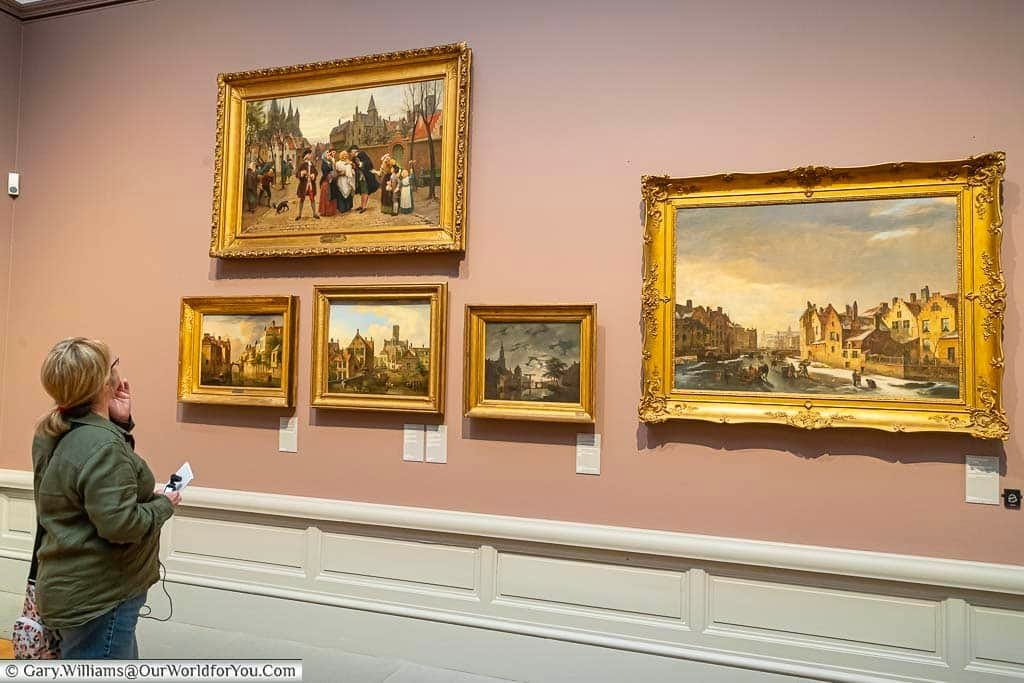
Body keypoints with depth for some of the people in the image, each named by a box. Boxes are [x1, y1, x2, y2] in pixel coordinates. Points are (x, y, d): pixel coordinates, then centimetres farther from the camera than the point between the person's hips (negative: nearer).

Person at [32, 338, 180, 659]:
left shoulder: (51, 434, 3)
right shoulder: (103, 444, -26)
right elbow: (120, 525, -29)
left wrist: (120, 424, 0)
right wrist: (164, 505, -12)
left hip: (74, 590, 10)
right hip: (98, 599, -10)